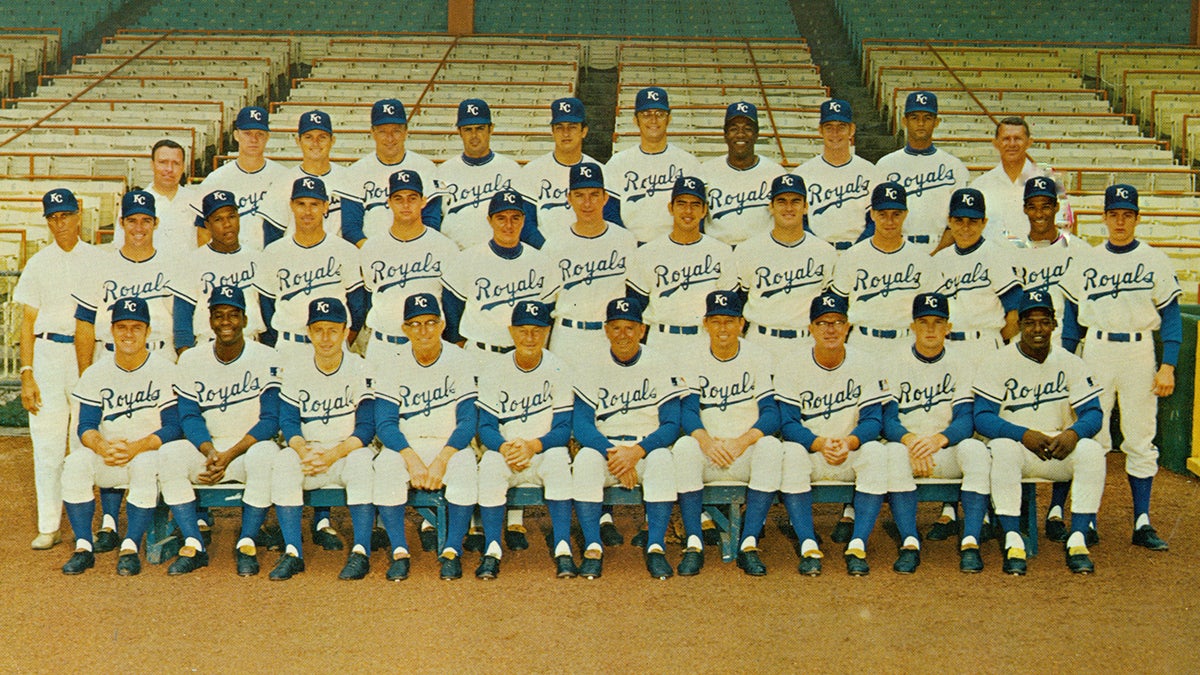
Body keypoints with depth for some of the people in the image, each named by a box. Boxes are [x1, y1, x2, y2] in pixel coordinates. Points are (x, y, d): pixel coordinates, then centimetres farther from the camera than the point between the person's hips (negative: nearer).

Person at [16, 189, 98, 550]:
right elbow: (28, 321, 8)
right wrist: (27, 374, -2)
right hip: (47, 353, 1)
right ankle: (48, 527, 5)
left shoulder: (98, 260, 7)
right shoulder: (38, 264, 10)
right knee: (47, 445, 0)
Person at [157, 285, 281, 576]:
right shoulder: (191, 359, 5)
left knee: (265, 454, -36)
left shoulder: (266, 358, -4)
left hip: (250, 446, -3)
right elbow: (189, 415, 0)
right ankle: (194, 547, -20)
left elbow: (271, 419, -10)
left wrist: (230, 455, -21)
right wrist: (209, 451, -20)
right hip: (207, 447, 3)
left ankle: (246, 544, -22)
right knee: (167, 454, -25)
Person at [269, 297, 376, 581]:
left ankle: (361, 552, -30)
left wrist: (333, 455, -26)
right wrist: (303, 451, -24)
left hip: (348, 450, -2)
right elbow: (288, 421, -2)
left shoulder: (359, 369, -5)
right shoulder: (295, 368, 2)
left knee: (361, 460, -34)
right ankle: (292, 552, -27)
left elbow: (367, 427, -10)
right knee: (284, 459, -28)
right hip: (308, 450, 2)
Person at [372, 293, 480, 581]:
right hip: (405, 446, 1)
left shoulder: (460, 361, -4)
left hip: (450, 445, -1)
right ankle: (399, 552, -23)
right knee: (385, 465, -31)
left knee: (465, 466, -33)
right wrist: (412, 459, -26)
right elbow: (385, 423, -8)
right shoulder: (392, 365, -1)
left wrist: (442, 459, -24)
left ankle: (452, 551, -21)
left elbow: (468, 420, -8)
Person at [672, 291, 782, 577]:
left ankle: (749, 544, -30)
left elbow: (771, 412, -7)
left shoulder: (758, 359, 3)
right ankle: (693, 544, -27)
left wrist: (743, 440, -27)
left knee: (771, 446, -32)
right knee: (684, 446, -30)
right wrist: (705, 439, -29)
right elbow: (687, 411, -6)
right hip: (708, 456, 1)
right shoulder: (694, 365, 7)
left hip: (747, 451, -1)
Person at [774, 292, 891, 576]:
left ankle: (857, 544, -27)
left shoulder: (864, 365, -2)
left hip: (852, 453, 1)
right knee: (790, 452, -33)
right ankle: (808, 546, -30)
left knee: (876, 452, -30)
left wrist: (849, 442, -29)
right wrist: (819, 443, -30)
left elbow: (873, 419, -7)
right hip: (809, 453, 0)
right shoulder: (792, 367, -4)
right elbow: (787, 423, -10)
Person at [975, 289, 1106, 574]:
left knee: (1091, 450, -27)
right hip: (1016, 447, -2)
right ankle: (1013, 542, -31)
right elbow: (982, 418, -11)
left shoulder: (1070, 363, 5)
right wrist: (1024, 435, -28)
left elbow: (1093, 412, -2)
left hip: (1059, 449, 2)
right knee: (1003, 448, -35)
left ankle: (1078, 541, -24)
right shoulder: (997, 362, -3)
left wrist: (1073, 433, -26)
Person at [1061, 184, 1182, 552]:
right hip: (1096, 353, 1)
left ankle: (1142, 523, 5)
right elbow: (1072, 316, 12)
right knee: (1092, 436, -1)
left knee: (1141, 439, 1)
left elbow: (1170, 316, 2)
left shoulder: (1156, 261, 4)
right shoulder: (1086, 262, 9)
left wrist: (1168, 367, -6)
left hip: (1140, 355, -1)